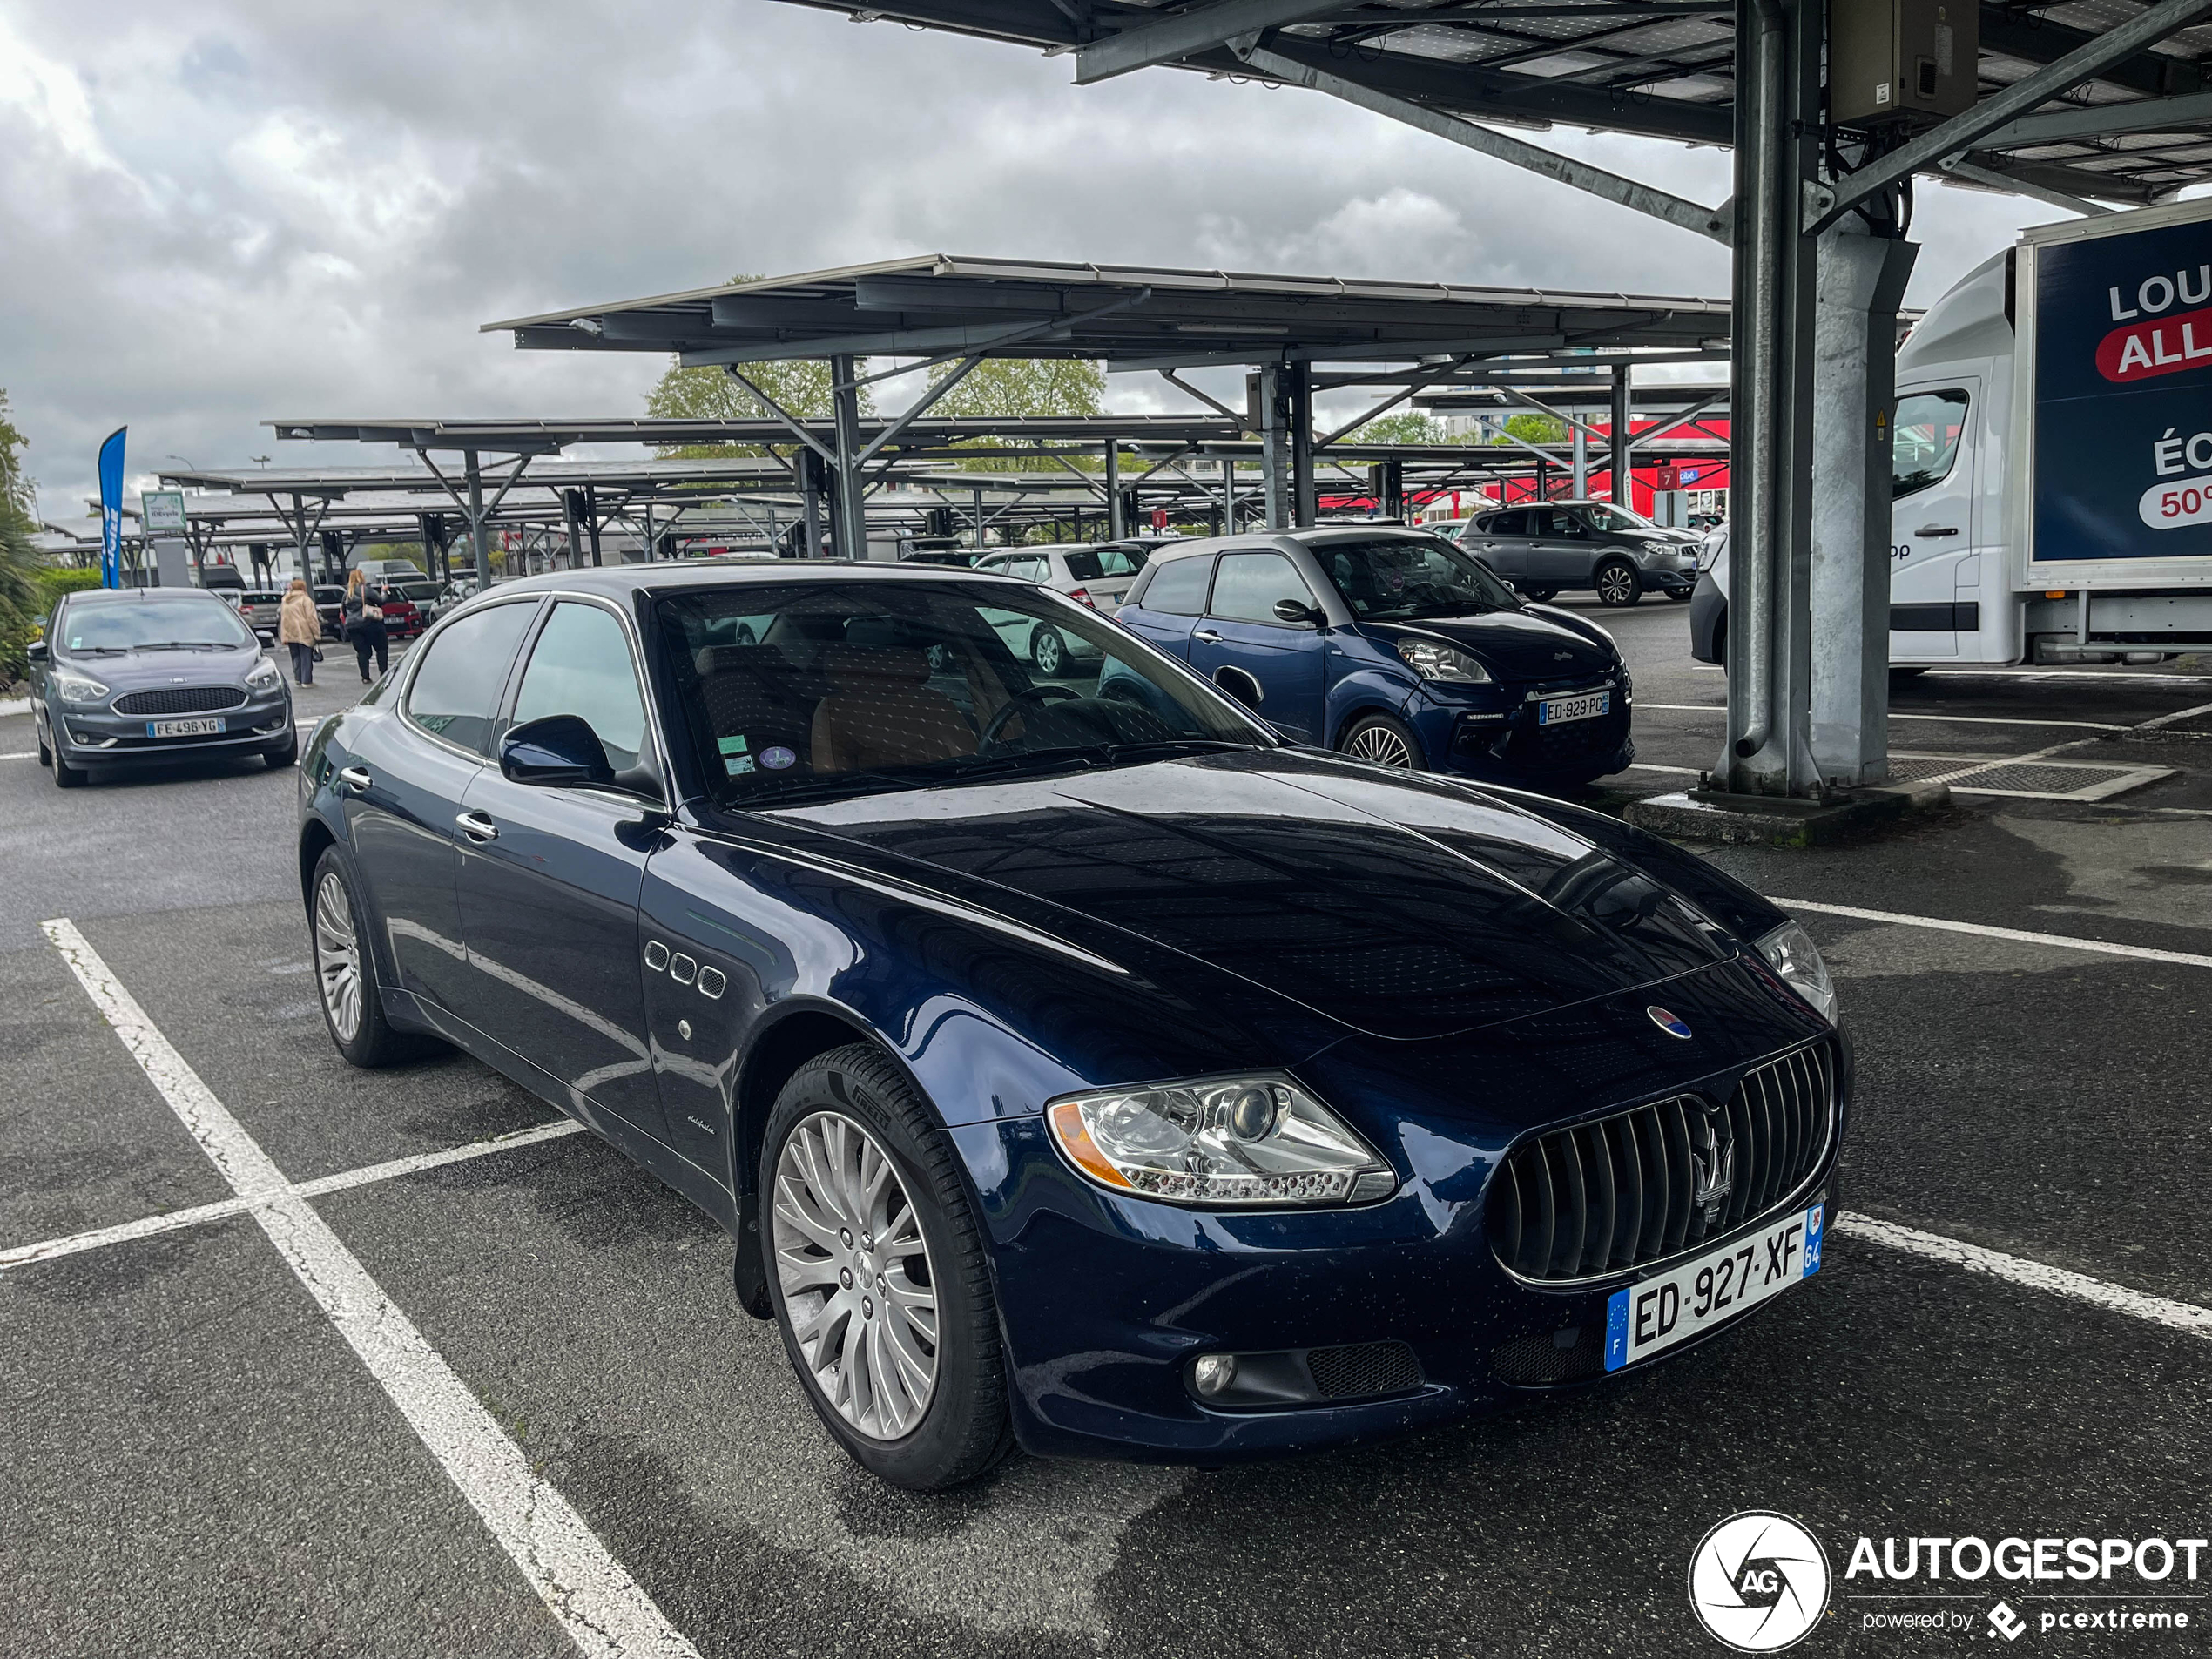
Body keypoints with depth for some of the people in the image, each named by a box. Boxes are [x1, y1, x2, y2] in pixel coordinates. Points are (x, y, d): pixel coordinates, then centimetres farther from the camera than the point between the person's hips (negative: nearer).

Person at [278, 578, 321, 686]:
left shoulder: (285, 601, 13)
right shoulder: (305, 599, -6)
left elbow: (283, 619, 12)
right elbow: (311, 618, -12)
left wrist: (284, 637, 11)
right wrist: (317, 634, -10)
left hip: (290, 634, 6)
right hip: (304, 633, -6)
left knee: (296, 657, 14)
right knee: (306, 657, -2)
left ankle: (298, 678, 13)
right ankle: (306, 680, -3)